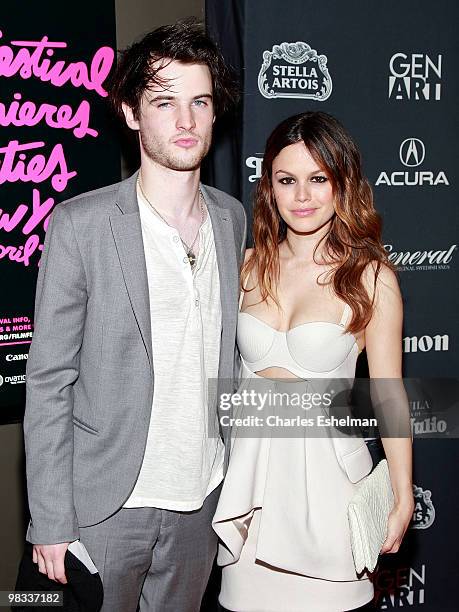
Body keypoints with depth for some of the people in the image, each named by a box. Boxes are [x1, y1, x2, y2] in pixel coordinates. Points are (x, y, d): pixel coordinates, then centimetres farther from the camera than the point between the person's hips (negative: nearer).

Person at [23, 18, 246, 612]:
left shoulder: (231, 217, 3)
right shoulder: (80, 223, -13)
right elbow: (48, 383, -11)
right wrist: (51, 522, -12)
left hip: (203, 495, 5)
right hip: (105, 502, -4)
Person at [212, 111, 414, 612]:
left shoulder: (369, 276, -8)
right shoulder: (250, 265, 3)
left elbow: (389, 395, -5)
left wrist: (403, 499, -3)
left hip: (325, 462, -3)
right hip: (249, 456, 3)